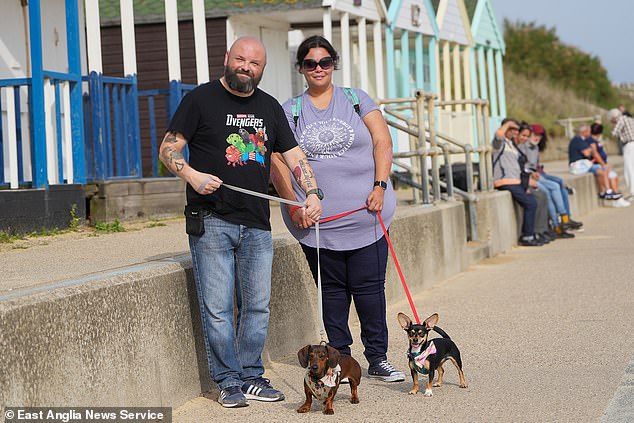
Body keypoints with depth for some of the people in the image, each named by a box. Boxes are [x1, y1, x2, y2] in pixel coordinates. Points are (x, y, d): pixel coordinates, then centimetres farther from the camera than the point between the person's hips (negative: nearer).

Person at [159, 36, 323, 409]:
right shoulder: (201, 99, 1)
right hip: (211, 222, -4)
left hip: (257, 224, 5)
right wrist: (192, 175, -19)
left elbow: (294, 155, 16)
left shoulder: (270, 108, 15)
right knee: (218, 308, -4)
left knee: (258, 306, 7)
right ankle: (229, 382, 6)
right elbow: (168, 150, -1)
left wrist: (313, 193, 0)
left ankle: (252, 377, 18)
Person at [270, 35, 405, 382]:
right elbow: (278, 162, 4)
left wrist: (380, 186, -8)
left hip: (365, 213, 0)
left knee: (369, 286, -1)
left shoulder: (357, 100, 10)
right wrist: (293, 207, -7)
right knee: (331, 289, 4)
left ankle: (377, 358, 8)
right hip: (315, 220, 0)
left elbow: (382, 142, 5)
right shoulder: (290, 111, 8)